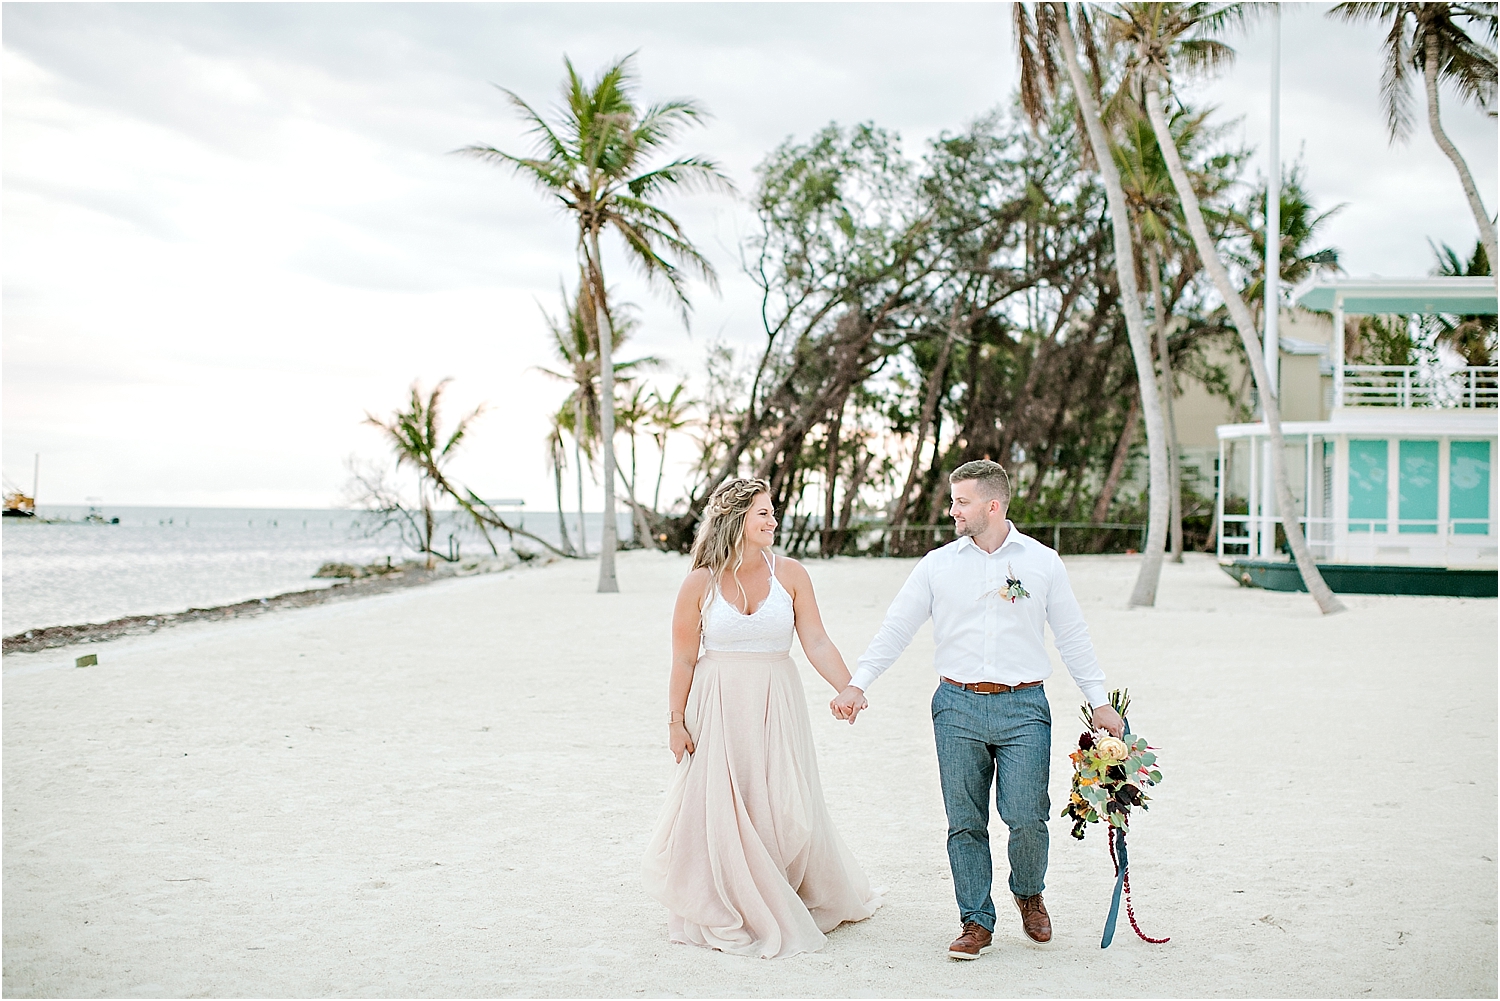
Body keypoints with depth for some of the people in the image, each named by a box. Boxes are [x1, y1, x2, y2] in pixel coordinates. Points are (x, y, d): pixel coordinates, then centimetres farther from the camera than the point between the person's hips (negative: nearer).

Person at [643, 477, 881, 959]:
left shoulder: (790, 574, -1)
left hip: (776, 706, 1)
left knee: (784, 809, 4)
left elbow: (817, 642, -5)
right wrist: (676, 721, -3)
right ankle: (724, 914, 18)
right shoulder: (701, 583, -3)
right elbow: (683, 659, 1)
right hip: (717, 709, -1)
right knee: (718, 808, 0)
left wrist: (849, 690, -18)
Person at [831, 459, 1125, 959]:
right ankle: (976, 922, 16)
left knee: (1026, 818, -8)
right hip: (957, 707, 1)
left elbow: (1072, 636, 9)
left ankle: (1028, 894, 22)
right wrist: (858, 683, -5)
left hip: (1023, 707, -1)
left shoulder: (1042, 562, 5)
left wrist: (1100, 701, 6)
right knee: (965, 823, 3)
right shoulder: (937, 565, 6)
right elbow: (895, 627, 5)